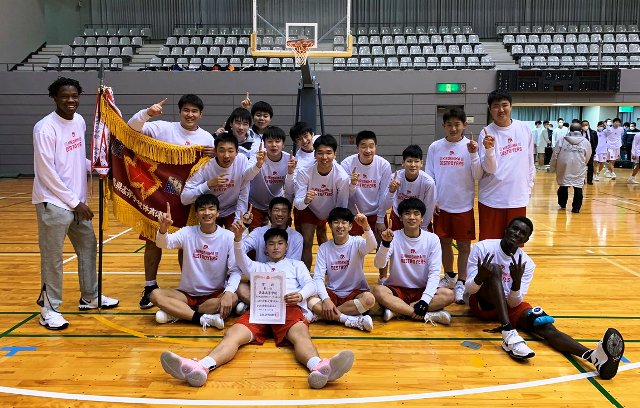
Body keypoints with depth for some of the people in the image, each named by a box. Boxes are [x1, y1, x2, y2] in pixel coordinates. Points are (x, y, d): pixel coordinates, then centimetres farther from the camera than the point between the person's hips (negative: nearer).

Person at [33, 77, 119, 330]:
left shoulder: (79, 121, 6)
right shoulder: (45, 128, -16)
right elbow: (46, 173, -16)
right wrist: (74, 202, -13)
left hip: (77, 200, 8)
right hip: (53, 202, -8)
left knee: (88, 246, 16)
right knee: (52, 257, 0)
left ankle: (90, 297, 32)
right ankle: (49, 308, 14)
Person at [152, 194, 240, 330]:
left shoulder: (228, 237, -10)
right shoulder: (188, 232, -6)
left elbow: (235, 271, -13)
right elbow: (164, 244, -22)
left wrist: (228, 292, -31)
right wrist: (163, 229, -45)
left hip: (215, 294, -1)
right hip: (188, 293, 1)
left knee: (233, 298, -32)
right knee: (156, 295, -21)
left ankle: (176, 313, -19)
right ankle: (203, 318, -26)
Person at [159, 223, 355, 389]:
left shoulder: (296, 264, 33)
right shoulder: (259, 268, 37)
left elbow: (310, 284, 15)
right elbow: (243, 262, 15)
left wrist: (301, 295, -11)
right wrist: (238, 238, -5)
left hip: (289, 307, -2)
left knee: (300, 334, -38)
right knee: (233, 334, -29)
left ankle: (319, 368, -71)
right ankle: (201, 367, -57)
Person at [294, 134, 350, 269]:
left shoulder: (342, 177, -33)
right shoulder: (304, 172, -33)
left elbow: (342, 206, -21)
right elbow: (297, 203, -32)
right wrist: (305, 200, -54)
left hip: (328, 211, 1)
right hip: (306, 209, -1)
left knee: (322, 238, 18)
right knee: (307, 242, -12)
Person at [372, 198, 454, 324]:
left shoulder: (432, 239, -5)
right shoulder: (393, 237, -6)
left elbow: (434, 272, -9)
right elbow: (379, 264, -18)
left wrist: (425, 300, -21)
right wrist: (385, 243, -37)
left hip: (422, 291, 1)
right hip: (397, 290, -1)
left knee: (449, 295, -26)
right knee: (378, 291, -31)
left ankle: (396, 309, -23)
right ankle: (428, 315, -28)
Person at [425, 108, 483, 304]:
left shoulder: (470, 146, -5)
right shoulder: (435, 147, -1)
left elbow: (478, 176, -8)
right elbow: (429, 176, 4)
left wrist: (473, 155, -21)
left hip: (463, 205, -2)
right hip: (441, 205, 2)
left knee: (464, 245, 5)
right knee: (444, 242, 13)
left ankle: (461, 283, 16)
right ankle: (449, 277, 31)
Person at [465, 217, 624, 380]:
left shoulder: (526, 263, -5)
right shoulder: (482, 248, -13)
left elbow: (514, 303, -11)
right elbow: (469, 289, -17)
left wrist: (516, 282, -31)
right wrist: (480, 277, -39)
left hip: (508, 305, 3)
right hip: (480, 302, -3)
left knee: (542, 323, -26)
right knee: (495, 269, -33)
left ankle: (593, 356, -50)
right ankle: (508, 335, -47)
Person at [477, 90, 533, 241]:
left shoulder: (524, 128, 3)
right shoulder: (486, 133, -7)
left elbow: (530, 160, 14)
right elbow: (490, 168, -13)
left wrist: (529, 185, 14)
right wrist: (489, 149, -29)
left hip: (518, 198, 3)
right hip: (492, 200, -3)